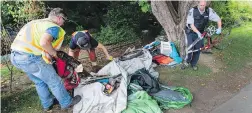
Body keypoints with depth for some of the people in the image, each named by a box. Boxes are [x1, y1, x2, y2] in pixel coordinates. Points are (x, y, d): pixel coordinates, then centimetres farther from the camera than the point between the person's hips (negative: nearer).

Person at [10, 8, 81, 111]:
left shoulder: (37, 22, 19)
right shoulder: (54, 27, -8)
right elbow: (44, 42, -27)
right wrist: (53, 52, -8)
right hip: (30, 57, -9)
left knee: (39, 82, 25)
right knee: (54, 81, 8)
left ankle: (47, 105, 40)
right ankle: (67, 103, 25)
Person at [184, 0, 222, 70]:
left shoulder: (209, 11, -11)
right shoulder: (192, 11, -19)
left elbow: (218, 19, -4)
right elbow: (191, 24, -21)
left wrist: (219, 28, -21)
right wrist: (198, 32, -32)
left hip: (200, 33, 3)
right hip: (191, 32, -3)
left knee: (198, 49, 6)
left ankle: (193, 64, 25)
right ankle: (187, 61, 15)